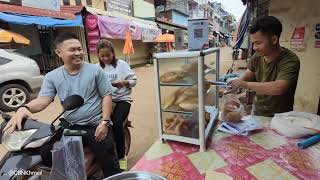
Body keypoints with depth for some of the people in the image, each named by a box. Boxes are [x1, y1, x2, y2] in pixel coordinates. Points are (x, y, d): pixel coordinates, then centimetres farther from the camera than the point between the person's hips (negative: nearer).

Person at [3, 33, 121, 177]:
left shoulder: (95, 71, -3)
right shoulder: (52, 77, 5)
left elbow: (106, 96, -4)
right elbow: (43, 99, -2)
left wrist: (105, 122, -13)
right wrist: (24, 108, -25)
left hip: (96, 125, -2)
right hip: (69, 126, 3)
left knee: (109, 166, 1)